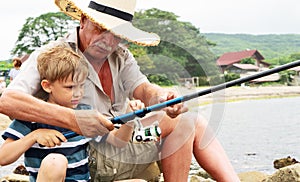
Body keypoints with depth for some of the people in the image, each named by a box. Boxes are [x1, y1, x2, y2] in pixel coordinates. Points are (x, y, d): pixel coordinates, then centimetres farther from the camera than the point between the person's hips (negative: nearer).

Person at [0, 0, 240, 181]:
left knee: (196, 123, 6)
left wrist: (161, 97, -36)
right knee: (181, 122, -16)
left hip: (119, 148, 8)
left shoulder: (120, 57, 9)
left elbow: (143, 88, -10)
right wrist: (72, 119, -38)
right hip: (87, 160, -8)